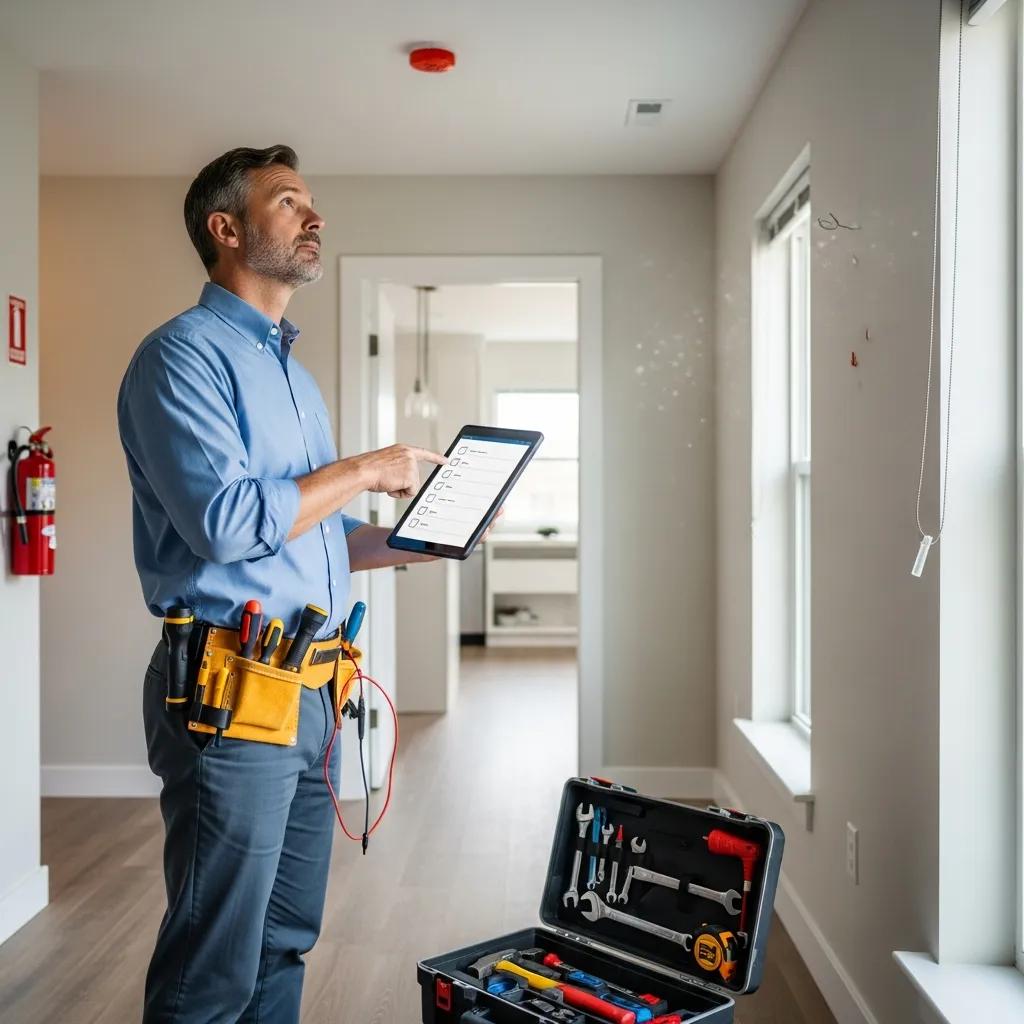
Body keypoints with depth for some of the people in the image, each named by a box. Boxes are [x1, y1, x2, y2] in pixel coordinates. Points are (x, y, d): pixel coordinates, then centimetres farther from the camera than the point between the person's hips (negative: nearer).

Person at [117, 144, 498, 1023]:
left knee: (285, 945, 18)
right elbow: (225, 523, -22)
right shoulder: (184, 354, -9)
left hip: (311, 690, 9)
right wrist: (364, 471, -12)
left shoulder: (295, 373, 19)